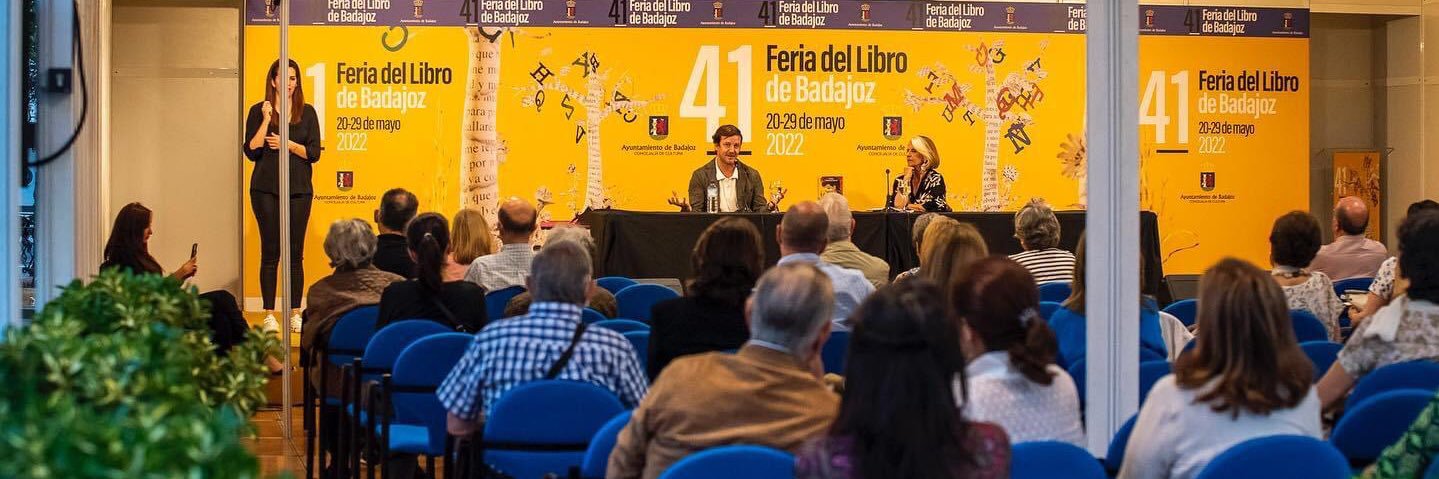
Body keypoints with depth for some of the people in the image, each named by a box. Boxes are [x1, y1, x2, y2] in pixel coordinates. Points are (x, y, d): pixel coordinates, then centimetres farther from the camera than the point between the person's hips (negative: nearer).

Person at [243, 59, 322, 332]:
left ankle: (296, 313, 8)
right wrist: (266, 119, -11)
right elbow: (251, 151, -5)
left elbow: (314, 153, 2)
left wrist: (288, 144, -12)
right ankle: (269, 314, 3)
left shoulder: (307, 113, 7)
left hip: (299, 189, 2)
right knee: (270, 252, -1)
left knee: (296, 253, 2)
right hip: (266, 189, -2)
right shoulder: (258, 112, 3)